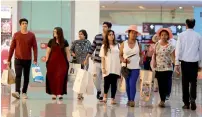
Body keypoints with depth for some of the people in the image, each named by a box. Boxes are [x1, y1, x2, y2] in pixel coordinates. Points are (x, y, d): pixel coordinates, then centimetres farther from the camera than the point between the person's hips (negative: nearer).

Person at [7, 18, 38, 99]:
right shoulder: (16, 35, 2)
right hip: (18, 59, -1)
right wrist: (9, 59, 3)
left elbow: (35, 48, 0)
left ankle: (24, 92, 15)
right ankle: (17, 92, -22)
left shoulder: (31, 35, 1)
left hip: (28, 60, 1)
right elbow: (12, 47, 5)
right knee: (18, 75, -12)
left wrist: (35, 59, -8)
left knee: (26, 77, 6)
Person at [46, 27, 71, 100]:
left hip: (62, 62, -1)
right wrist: (47, 61, 3)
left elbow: (67, 52, 8)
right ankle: (53, 93, 4)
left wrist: (68, 61, 2)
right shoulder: (51, 41, 6)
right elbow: (48, 52, 9)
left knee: (61, 77, -8)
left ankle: (60, 93, -8)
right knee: (52, 77, -2)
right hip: (52, 62, 1)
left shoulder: (64, 42, 5)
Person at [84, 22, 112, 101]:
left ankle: (102, 95, 10)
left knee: (104, 80, -1)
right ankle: (98, 90, 30)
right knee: (96, 78, 3)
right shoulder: (97, 37, 6)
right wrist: (87, 59, 10)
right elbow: (92, 48, 11)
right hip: (97, 61, 2)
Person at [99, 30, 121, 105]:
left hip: (116, 68, 1)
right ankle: (105, 95, 22)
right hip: (107, 68, -1)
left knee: (114, 83, 0)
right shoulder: (104, 46, 4)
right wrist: (103, 68, -6)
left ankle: (113, 99, 5)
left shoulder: (117, 45, 8)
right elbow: (103, 58, 1)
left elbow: (120, 56, 8)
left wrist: (121, 67, 2)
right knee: (107, 82, -2)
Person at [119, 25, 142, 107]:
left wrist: (140, 60, 2)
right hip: (126, 67, 1)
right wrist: (123, 60, -13)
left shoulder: (138, 44, 4)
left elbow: (141, 54, 19)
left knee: (132, 84, -13)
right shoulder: (123, 44, 2)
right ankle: (129, 100, 19)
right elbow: (120, 55, 6)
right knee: (128, 84, 7)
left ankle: (132, 100, -12)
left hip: (135, 67, -1)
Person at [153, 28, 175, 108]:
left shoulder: (170, 46, -6)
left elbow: (173, 57, -9)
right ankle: (162, 100, 15)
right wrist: (154, 61, 0)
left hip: (167, 68, -3)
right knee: (160, 85, 6)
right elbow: (154, 54, 16)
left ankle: (163, 101, -5)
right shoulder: (157, 45, 6)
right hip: (158, 68, 4)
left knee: (165, 85, -8)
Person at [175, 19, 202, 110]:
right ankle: (192, 98, -11)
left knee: (185, 82, 7)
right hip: (194, 62, 1)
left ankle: (186, 103, 10)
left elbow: (178, 50, -4)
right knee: (193, 82, 11)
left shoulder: (181, 35, -2)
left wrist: (177, 63, 0)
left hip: (184, 61, 0)